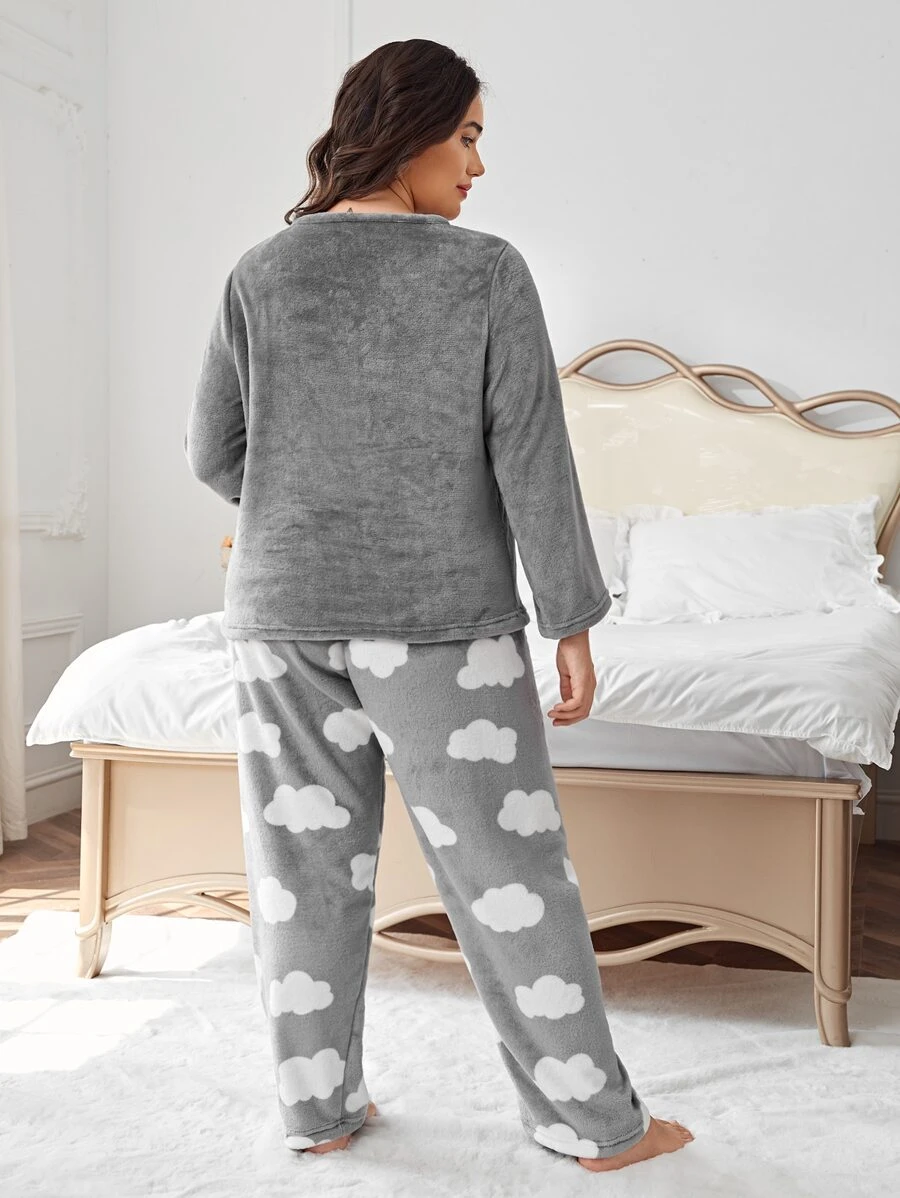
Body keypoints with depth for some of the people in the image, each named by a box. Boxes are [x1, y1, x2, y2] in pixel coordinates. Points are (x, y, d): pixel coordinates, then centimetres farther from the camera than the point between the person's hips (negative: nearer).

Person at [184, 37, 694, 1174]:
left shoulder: (259, 273, 3)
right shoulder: (487, 271, -6)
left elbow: (214, 451, 5)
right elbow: (532, 461, -9)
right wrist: (573, 621, -4)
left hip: (282, 613, 4)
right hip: (441, 616, -3)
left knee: (306, 864, 12)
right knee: (506, 866, 6)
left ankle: (315, 1105, 24)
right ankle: (594, 1119, 17)